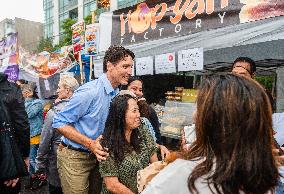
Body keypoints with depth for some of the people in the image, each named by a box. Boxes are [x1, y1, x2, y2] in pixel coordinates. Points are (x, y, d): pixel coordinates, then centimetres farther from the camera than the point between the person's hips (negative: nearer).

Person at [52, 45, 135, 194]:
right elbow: (60, 123, -20)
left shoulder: (118, 94, 2)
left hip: (96, 156, 7)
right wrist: (90, 143, -26)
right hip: (74, 157, -7)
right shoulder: (90, 91, -23)